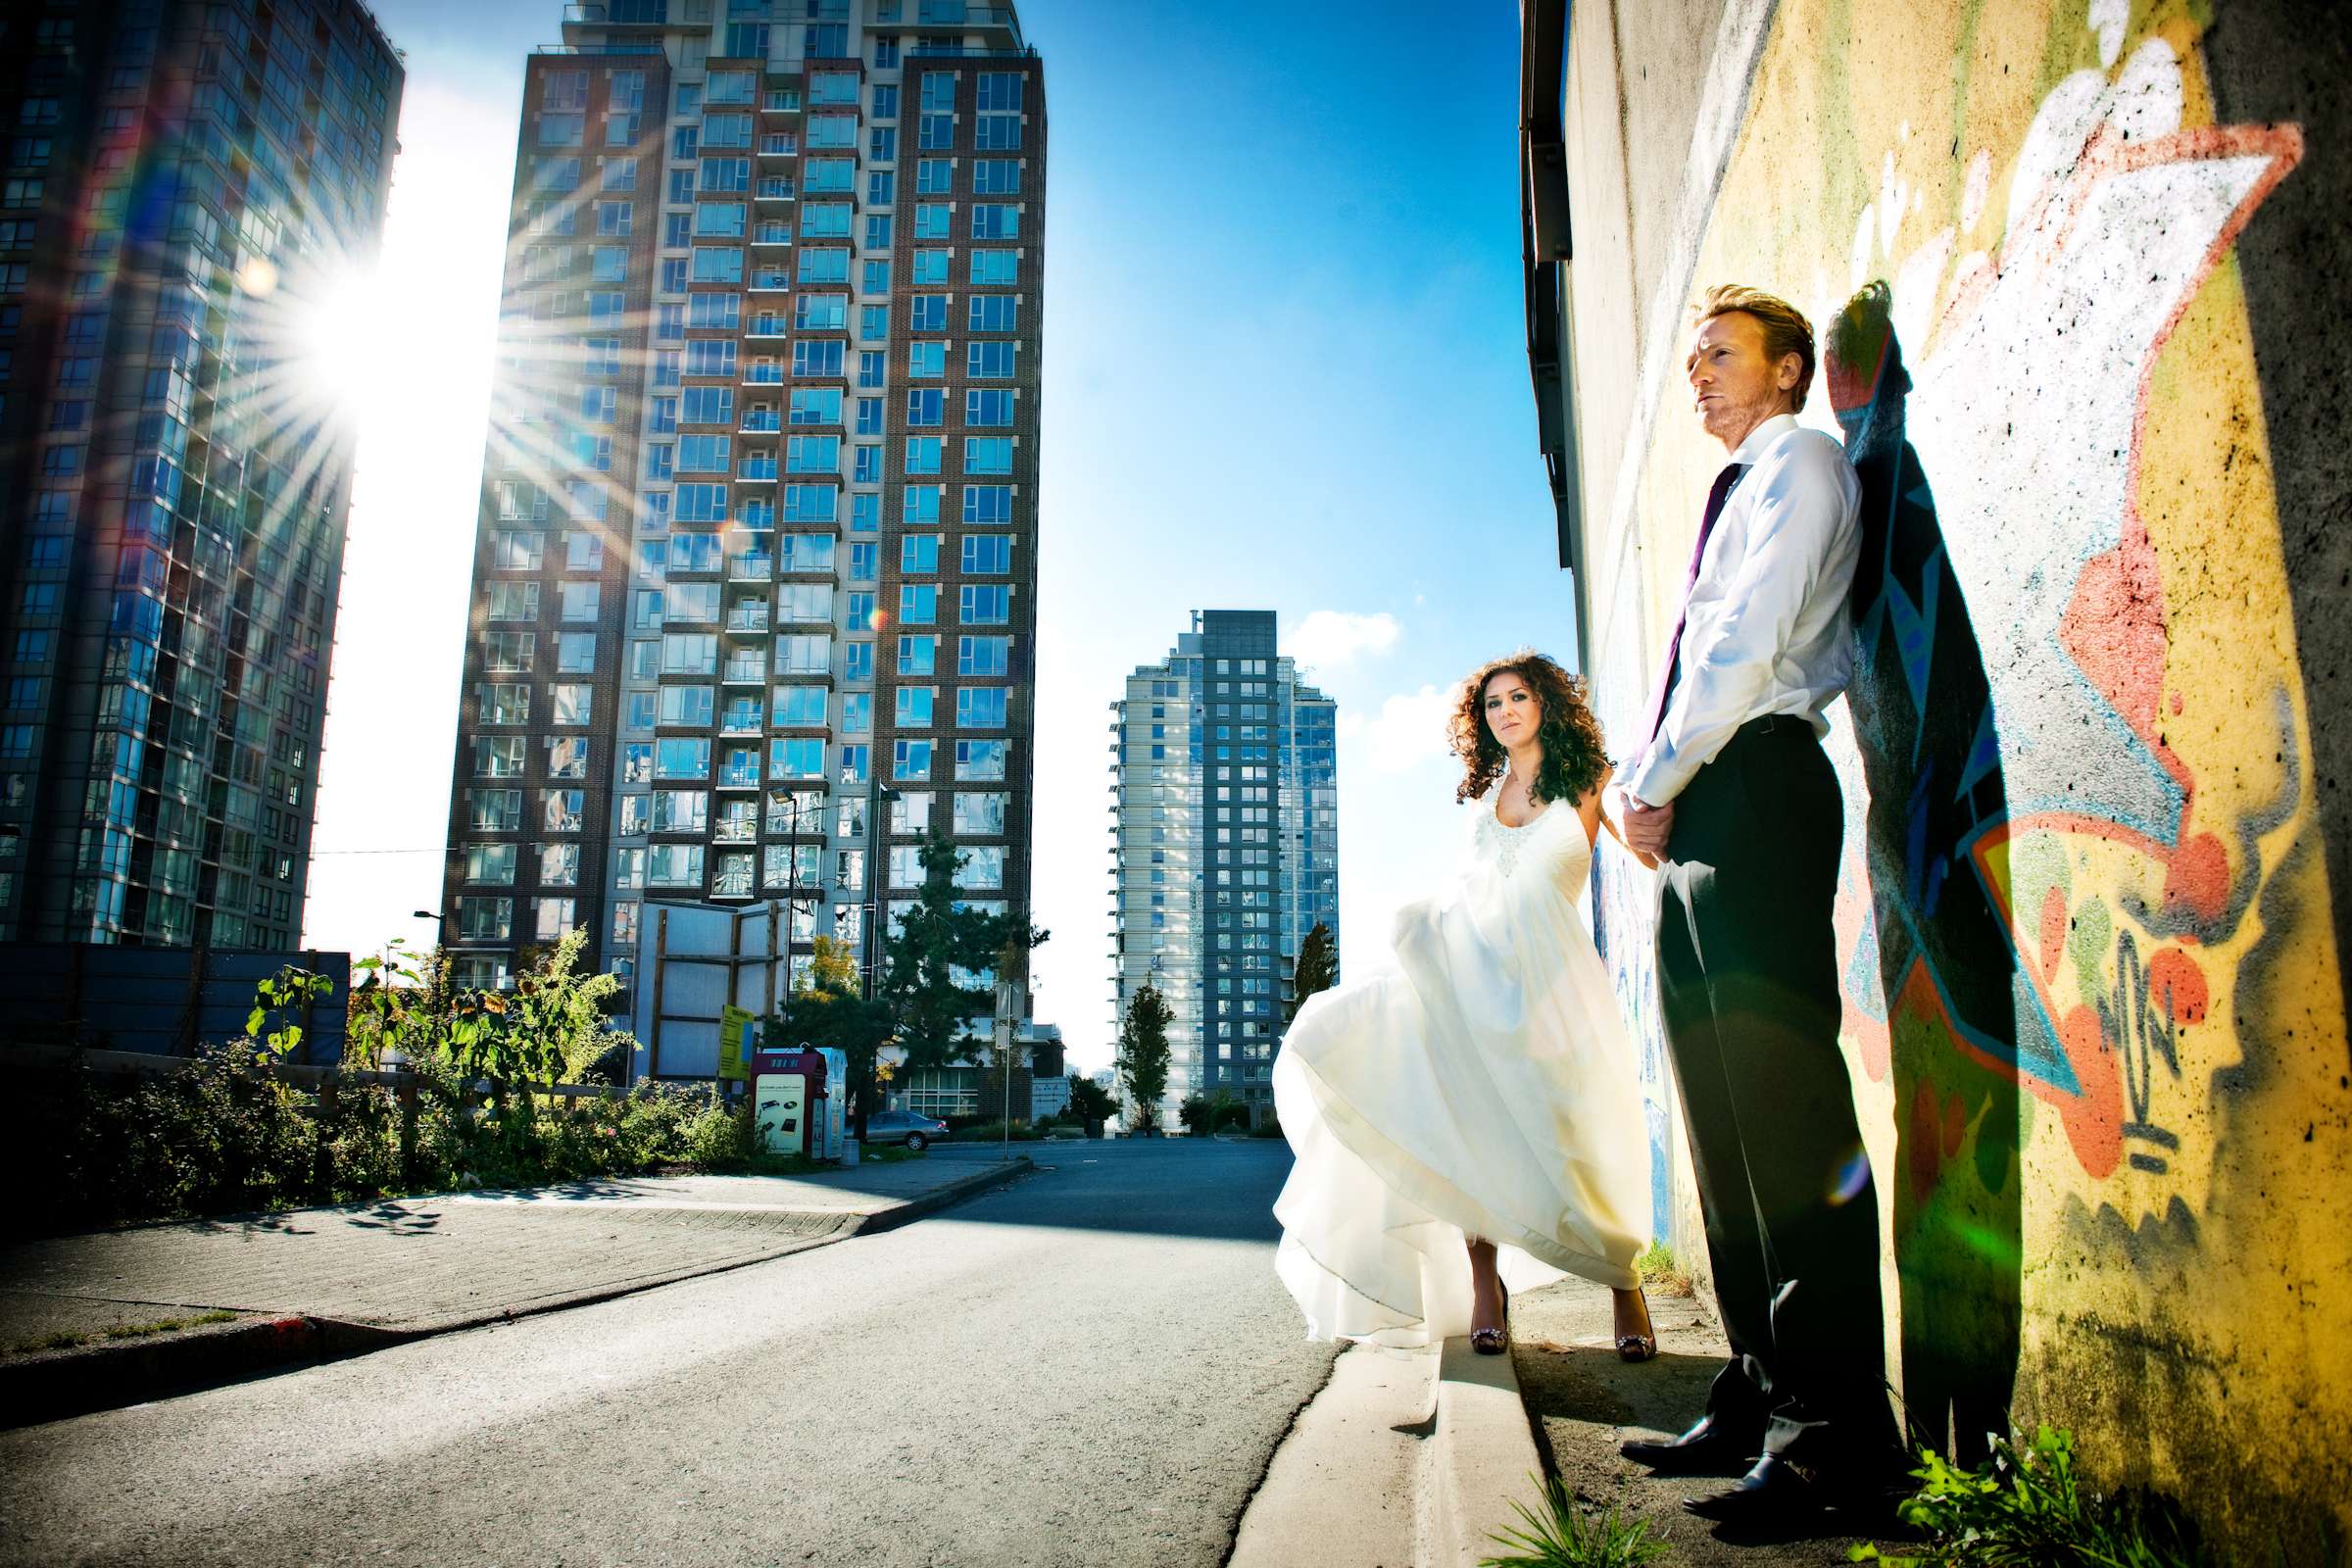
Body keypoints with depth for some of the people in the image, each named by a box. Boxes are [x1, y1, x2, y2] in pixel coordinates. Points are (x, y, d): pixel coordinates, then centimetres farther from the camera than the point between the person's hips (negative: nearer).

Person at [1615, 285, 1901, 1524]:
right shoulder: (1740, 491, 29)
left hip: (1754, 784, -9)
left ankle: (1836, 1418, -7)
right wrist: (1651, 791, 9)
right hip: (1700, 812, 9)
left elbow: (1747, 642, -12)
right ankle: (1761, 1394, 12)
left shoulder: (1799, 462, 2)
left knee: (1781, 1098, -12)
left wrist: (1657, 781, -8)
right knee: (1725, 1109, 6)